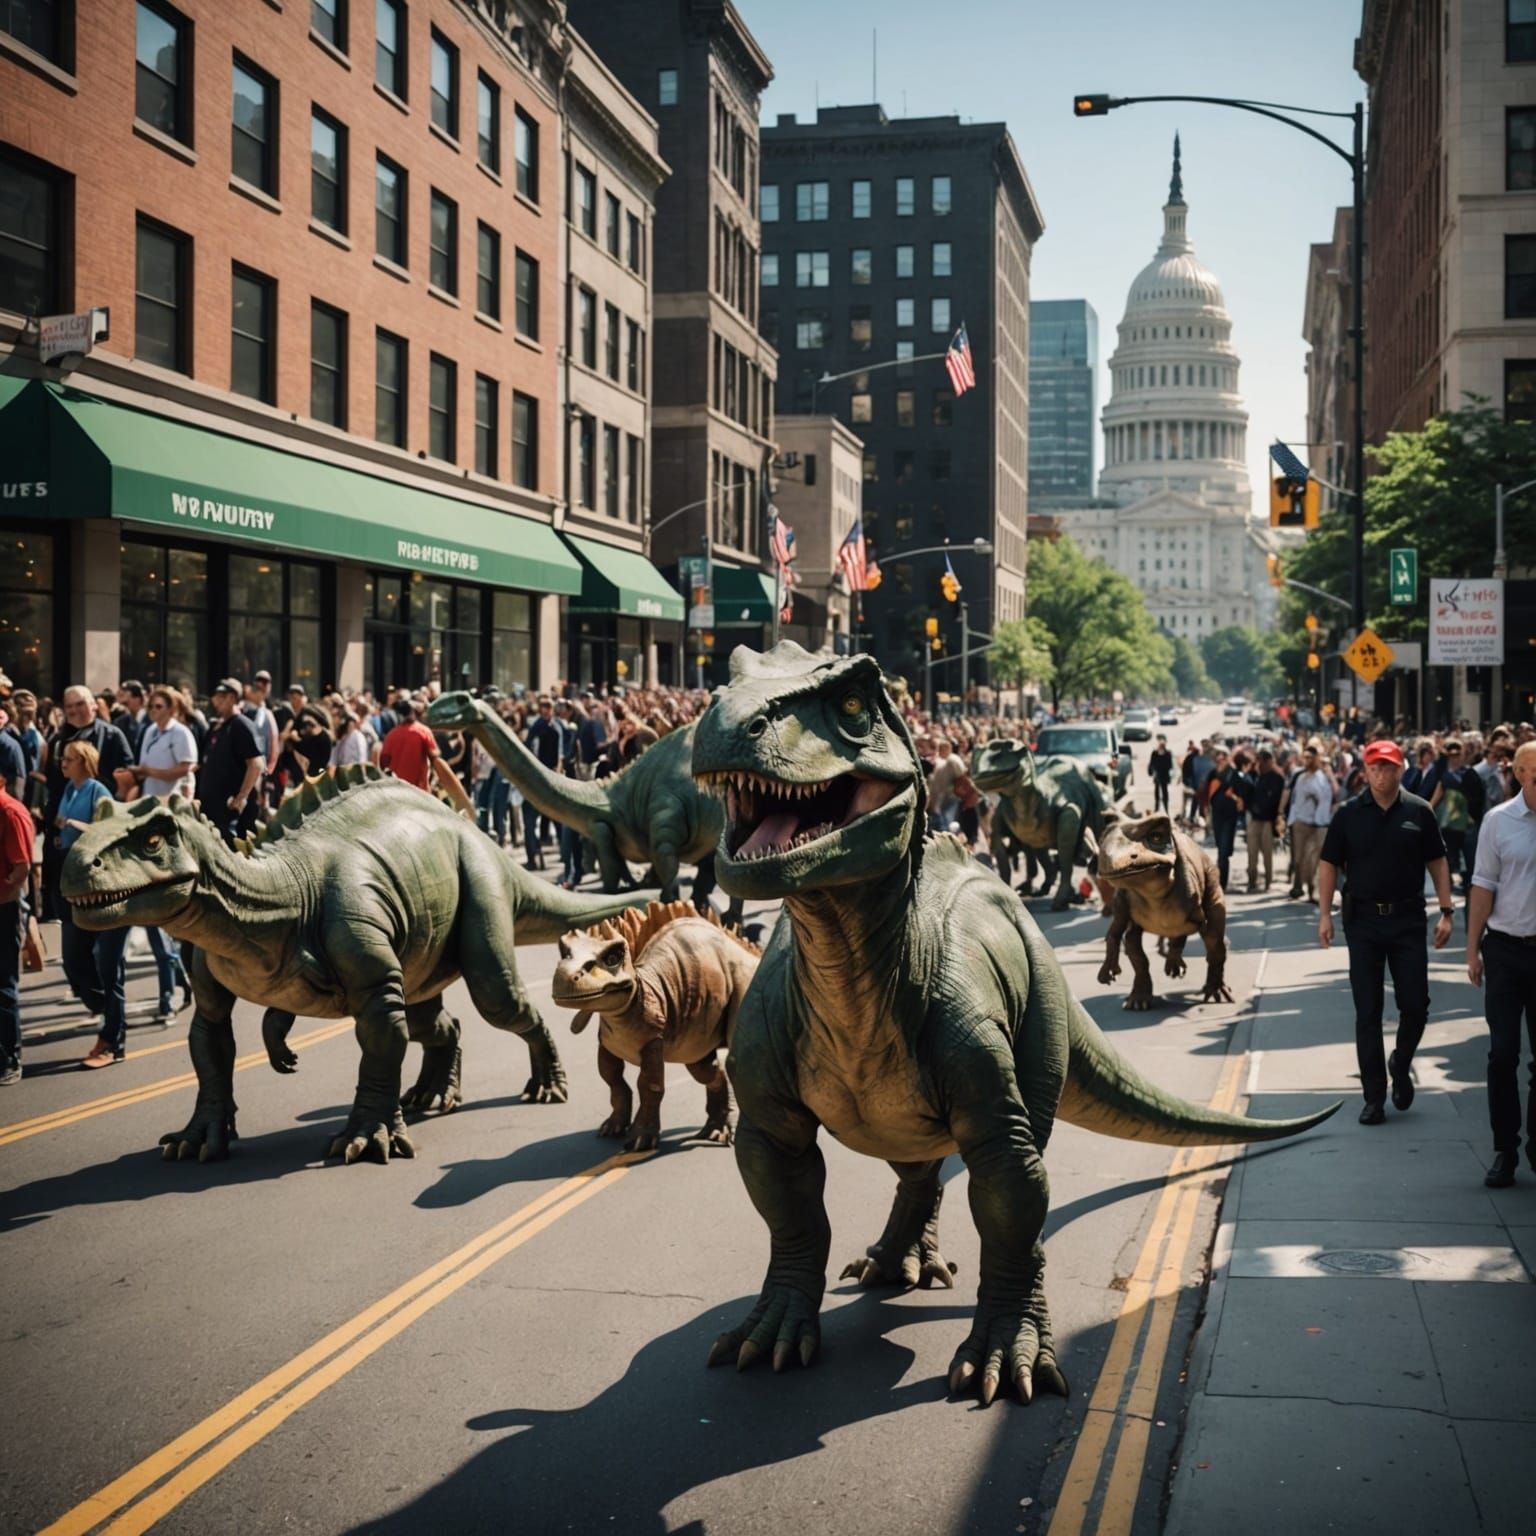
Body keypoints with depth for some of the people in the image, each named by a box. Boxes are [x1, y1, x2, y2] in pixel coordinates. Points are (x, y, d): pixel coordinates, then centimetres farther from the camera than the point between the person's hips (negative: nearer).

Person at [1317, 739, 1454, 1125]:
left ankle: (1401, 1065, 29)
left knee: (1415, 1005, 0)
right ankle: (1374, 1096, 11)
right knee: (1368, 1013, 3)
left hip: (1408, 919, 0)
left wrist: (1446, 911, -1)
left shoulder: (1419, 812, 0)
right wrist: (1325, 914, -4)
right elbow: (1328, 864, 2)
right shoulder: (1349, 814, -1)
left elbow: (1437, 862, 5)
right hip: (1363, 919, 0)